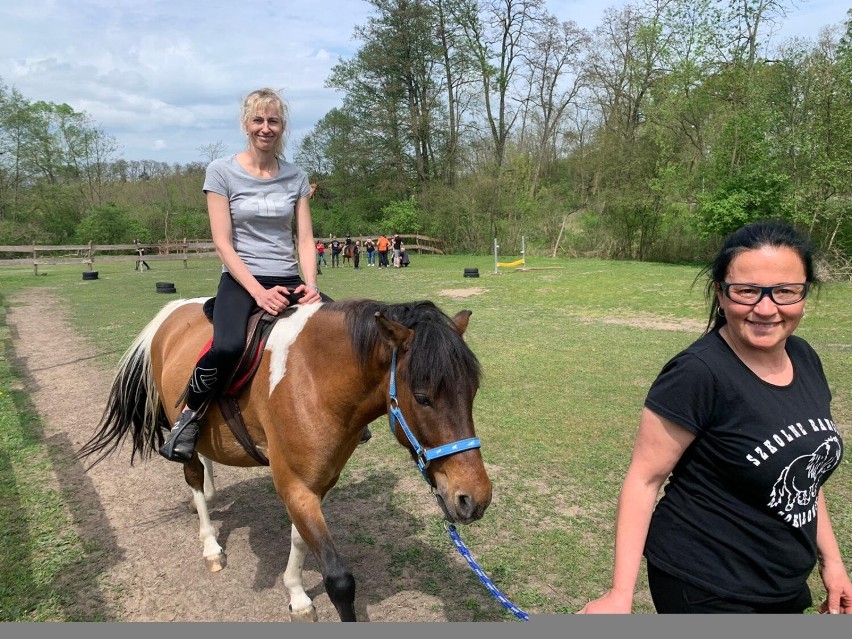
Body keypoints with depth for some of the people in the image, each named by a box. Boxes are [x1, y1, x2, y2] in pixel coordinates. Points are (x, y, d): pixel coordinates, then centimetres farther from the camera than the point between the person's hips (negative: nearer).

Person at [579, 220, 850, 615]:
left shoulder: (804, 359, -2)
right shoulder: (698, 374, -25)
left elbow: (801, 469, 10)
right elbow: (645, 478, -22)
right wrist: (621, 593, -25)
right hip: (706, 591, -7)